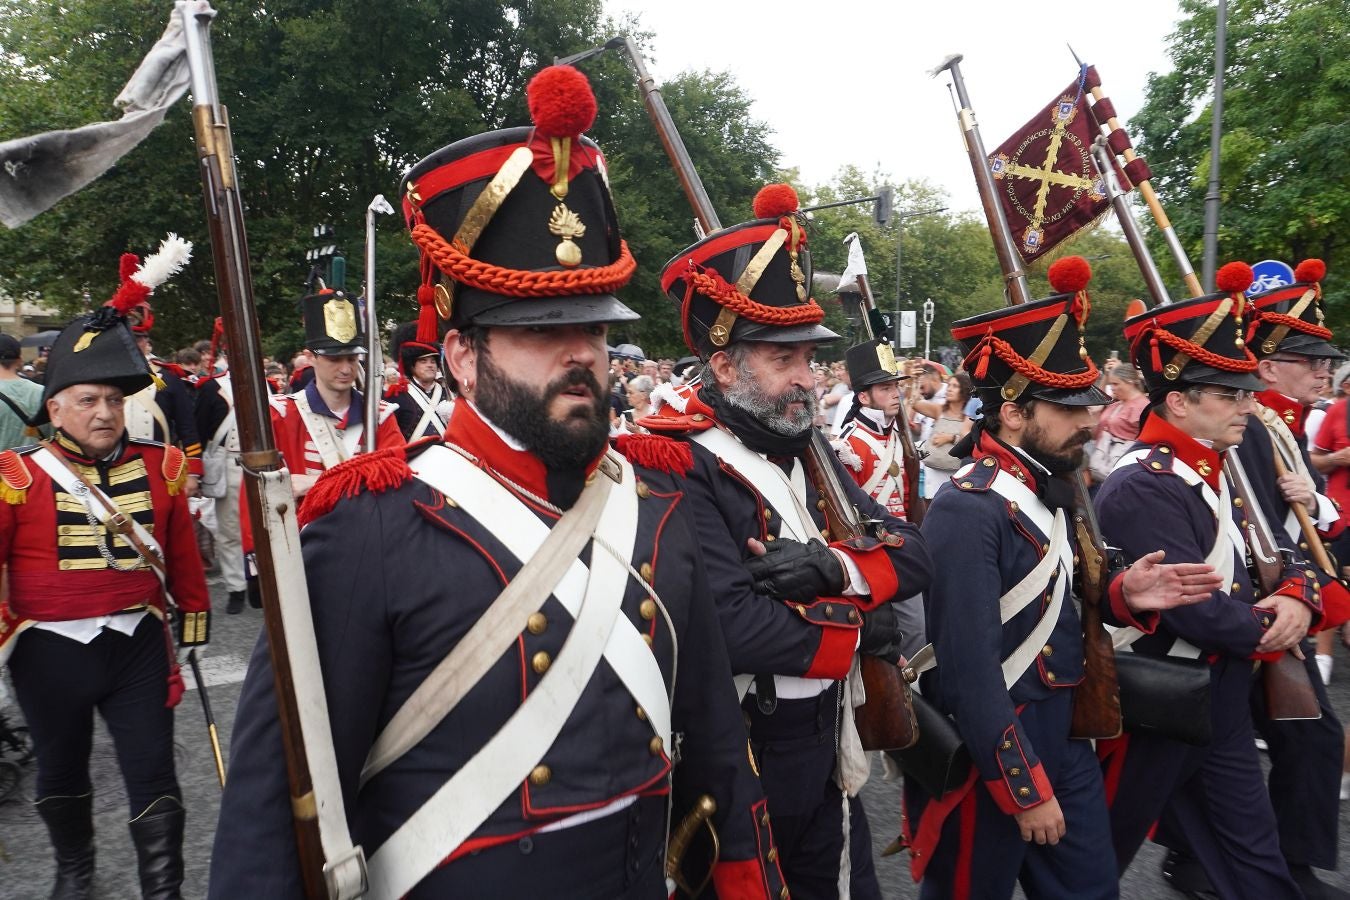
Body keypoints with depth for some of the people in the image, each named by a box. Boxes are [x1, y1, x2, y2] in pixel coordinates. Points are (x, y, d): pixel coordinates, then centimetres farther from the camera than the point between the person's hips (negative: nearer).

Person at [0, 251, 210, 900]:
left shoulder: (157, 468, -3)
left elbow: (182, 549, 7)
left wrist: (193, 620, 12)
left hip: (138, 645, 0)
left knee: (153, 775, 3)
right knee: (61, 773, 21)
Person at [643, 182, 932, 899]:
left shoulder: (806, 452, 4)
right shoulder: (679, 469, -22)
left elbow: (911, 557, 0)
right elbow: (733, 630, -32)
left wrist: (832, 567, -21)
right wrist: (862, 631, -15)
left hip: (826, 760, 8)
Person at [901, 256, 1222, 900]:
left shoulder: (1048, 487, 5)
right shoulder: (967, 511, -25)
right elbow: (969, 672, -26)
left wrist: (1123, 595, -5)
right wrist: (1025, 789, -20)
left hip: (1063, 739, 9)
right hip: (988, 756, -9)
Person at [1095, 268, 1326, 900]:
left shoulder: (1215, 472, 8)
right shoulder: (1143, 488, -24)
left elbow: (1274, 552, 14)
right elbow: (1192, 607, -28)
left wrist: (1297, 596, -8)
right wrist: (1270, 630, -10)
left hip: (1222, 699, 9)